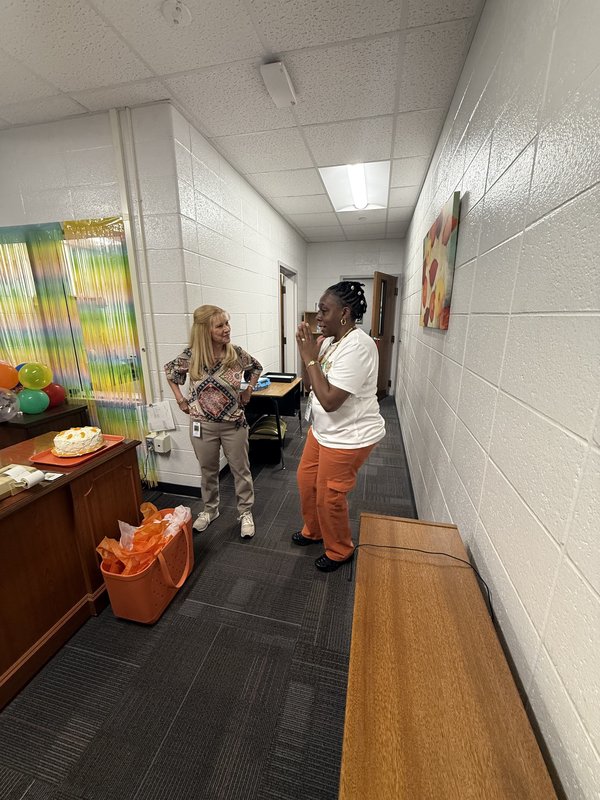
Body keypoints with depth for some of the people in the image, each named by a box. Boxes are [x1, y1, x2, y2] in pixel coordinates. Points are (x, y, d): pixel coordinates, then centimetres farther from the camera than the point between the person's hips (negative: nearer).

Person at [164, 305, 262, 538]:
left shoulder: (237, 353, -10)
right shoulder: (191, 355, -11)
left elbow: (256, 368, 11)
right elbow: (170, 371, 9)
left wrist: (249, 390, 0)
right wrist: (180, 399, 3)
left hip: (234, 424, 0)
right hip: (202, 425, 1)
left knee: (240, 470, 12)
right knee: (208, 470, 19)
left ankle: (245, 512, 33)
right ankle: (210, 509, 43)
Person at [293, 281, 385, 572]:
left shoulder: (357, 346, -26)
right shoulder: (329, 340, 2)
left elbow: (329, 400, -30)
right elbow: (309, 384, 7)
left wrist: (310, 357, -23)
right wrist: (306, 351, -7)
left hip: (348, 438, -9)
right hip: (322, 430, 9)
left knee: (329, 497, 8)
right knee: (306, 481, 22)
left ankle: (340, 550, 37)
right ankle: (313, 531, 49)